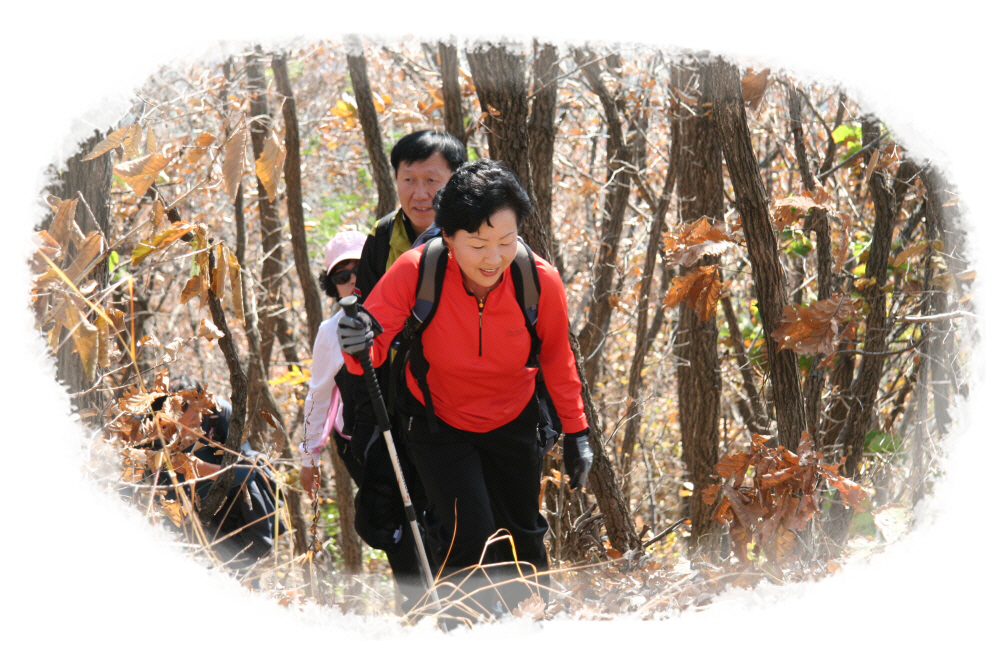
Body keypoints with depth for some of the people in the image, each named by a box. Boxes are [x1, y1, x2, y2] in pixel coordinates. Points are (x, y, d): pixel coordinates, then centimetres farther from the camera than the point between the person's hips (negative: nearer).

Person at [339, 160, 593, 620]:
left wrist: (575, 432, 4)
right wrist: (361, 347, -50)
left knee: (522, 539, 15)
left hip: (512, 423, 2)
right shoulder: (416, 271, -29)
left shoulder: (541, 281, -23)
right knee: (469, 538, -15)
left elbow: (557, 359, -5)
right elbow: (375, 347, -25)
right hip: (437, 421, -2)